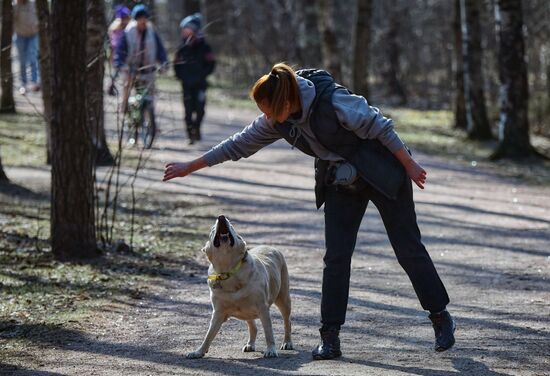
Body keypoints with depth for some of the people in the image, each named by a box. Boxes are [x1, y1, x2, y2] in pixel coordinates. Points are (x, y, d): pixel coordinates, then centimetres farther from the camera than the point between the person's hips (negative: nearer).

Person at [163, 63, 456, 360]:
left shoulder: (333, 101, -31)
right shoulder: (278, 121, -10)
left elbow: (380, 128, -22)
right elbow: (240, 144, 1)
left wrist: (409, 165, -15)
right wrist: (190, 167, 5)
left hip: (382, 173, -6)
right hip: (340, 184, 6)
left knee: (408, 248, 0)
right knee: (336, 258, -2)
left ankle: (441, 318, 15)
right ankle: (330, 337, 1)